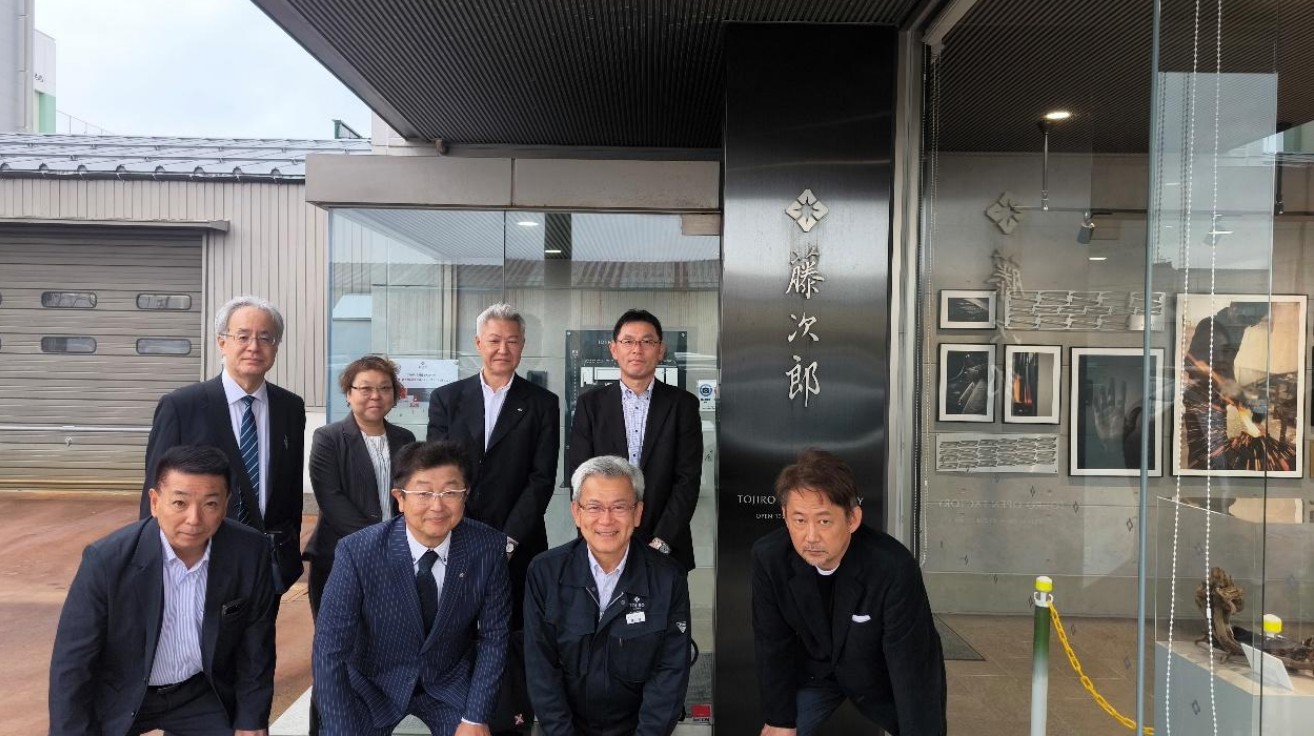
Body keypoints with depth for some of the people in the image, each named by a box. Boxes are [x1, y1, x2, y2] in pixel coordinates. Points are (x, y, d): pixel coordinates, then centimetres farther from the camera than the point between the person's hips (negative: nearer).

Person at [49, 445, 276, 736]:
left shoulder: (249, 553, -20)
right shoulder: (107, 560, -24)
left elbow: (256, 647, -6)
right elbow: (71, 664, -15)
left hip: (204, 693, 2)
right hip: (119, 697, -1)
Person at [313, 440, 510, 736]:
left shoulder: (488, 547, -19)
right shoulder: (357, 552, -24)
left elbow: (493, 635, -8)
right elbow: (329, 651, -19)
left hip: (451, 682, 1)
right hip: (372, 684, -1)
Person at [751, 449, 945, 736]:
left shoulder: (894, 568, -37)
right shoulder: (768, 558, -27)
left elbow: (911, 666, -30)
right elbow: (773, 646, -13)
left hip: (884, 676, -1)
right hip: (816, 670, 2)